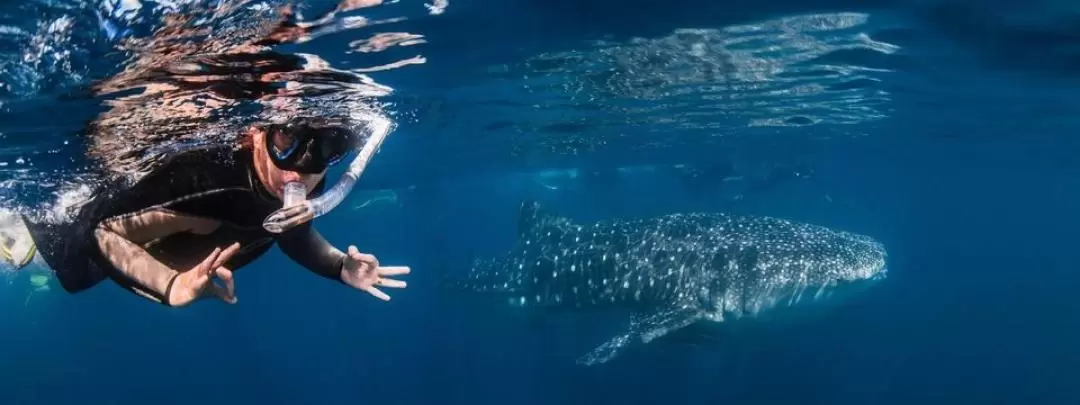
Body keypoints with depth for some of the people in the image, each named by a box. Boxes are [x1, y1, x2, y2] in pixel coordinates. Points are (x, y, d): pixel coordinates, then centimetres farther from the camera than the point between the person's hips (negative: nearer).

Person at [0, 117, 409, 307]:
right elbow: (102, 230, -43)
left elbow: (293, 233, -8)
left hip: (154, 233, 5)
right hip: (106, 223, -5)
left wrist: (340, 267, -24)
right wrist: (172, 285, -59)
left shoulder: (305, 191, -31)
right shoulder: (205, 176, -51)